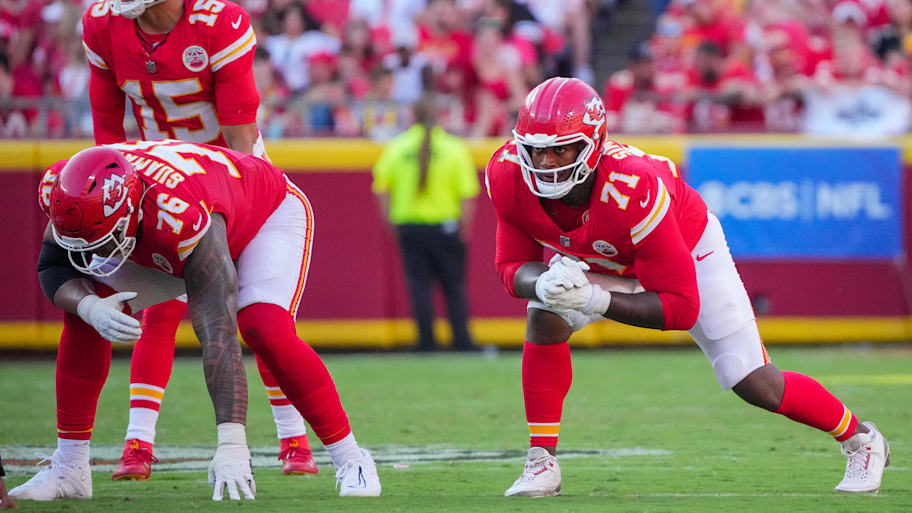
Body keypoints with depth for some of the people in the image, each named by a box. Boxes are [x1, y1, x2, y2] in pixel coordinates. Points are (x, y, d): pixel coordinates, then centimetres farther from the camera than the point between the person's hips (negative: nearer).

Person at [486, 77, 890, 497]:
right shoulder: (509, 176, -31)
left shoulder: (632, 191, -45)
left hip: (686, 246, -4)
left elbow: (681, 307, -37)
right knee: (546, 318, -24)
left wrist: (596, 301, -48)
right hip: (599, 260, 4)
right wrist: (543, 282, -42)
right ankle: (541, 463, -12)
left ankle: (860, 439, 21)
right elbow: (513, 268, -19)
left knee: (757, 386, -4)